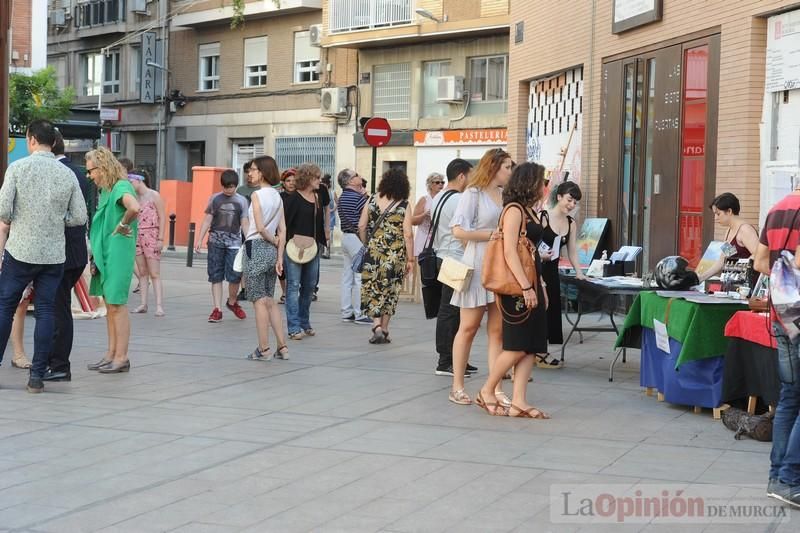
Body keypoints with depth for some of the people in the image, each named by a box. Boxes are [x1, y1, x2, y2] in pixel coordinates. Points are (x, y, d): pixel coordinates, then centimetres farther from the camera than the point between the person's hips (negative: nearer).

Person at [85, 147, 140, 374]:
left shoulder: (121, 187, -13)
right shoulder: (106, 190, 15)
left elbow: (134, 208, -34)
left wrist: (123, 226, -19)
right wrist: (95, 253, 11)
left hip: (118, 253, -9)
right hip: (104, 253, 9)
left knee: (117, 304, -5)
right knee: (109, 304, 12)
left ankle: (121, 358, 0)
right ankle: (111, 354, 18)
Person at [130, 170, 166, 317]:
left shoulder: (154, 196, -5)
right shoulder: (135, 197, 11)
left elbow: (162, 217, -7)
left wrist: (161, 238, -13)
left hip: (151, 237, -6)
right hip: (137, 237, 6)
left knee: (154, 274, -7)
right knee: (142, 273, 7)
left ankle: (159, 306, -9)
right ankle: (143, 304, 10)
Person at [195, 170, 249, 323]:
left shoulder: (242, 201, 6)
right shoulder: (215, 199, 7)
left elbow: (244, 224, 5)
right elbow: (207, 220, 8)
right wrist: (199, 240, 2)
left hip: (234, 242, 0)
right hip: (216, 242, 1)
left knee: (235, 276, -5)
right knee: (216, 276, 0)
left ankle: (232, 302, 21)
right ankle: (217, 309, 4)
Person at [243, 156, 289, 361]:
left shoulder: (257, 195, -10)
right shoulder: (277, 196, 10)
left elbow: (260, 228, -17)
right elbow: (283, 231, 7)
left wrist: (273, 240, 0)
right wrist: (279, 257, 7)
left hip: (256, 248, -7)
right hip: (272, 251, 7)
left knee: (259, 301, 0)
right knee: (270, 301, 13)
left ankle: (263, 349, 3)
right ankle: (282, 347, 12)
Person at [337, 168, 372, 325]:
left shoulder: (342, 198, 12)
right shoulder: (359, 197, -16)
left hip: (345, 235, 9)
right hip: (358, 238, -9)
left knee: (347, 277, 10)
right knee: (360, 277, -5)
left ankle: (346, 312, 14)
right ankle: (359, 314, -4)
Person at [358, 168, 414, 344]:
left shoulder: (372, 200, 1)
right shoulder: (404, 205, -6)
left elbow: (361, 226, 3)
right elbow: (408, 234, -8)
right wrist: (410, 259, -1)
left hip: (373, 252, 1)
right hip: (395, 254, -1)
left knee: (373, 289, 8)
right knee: (390, 290, 11)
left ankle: (377, 325, -8)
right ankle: (384, 330, 16)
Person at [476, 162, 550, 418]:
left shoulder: (529, 211, 18)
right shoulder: (514, 210, -10)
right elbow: (509, 252, -18)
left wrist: (541, 286, 18)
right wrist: (526, 287, -22)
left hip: (531, 284, 9)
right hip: (517, 285, -9)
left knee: (530, 347, 4)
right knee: (517, 346, -6)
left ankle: (519, 401, 4)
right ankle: (486, 392, 8)